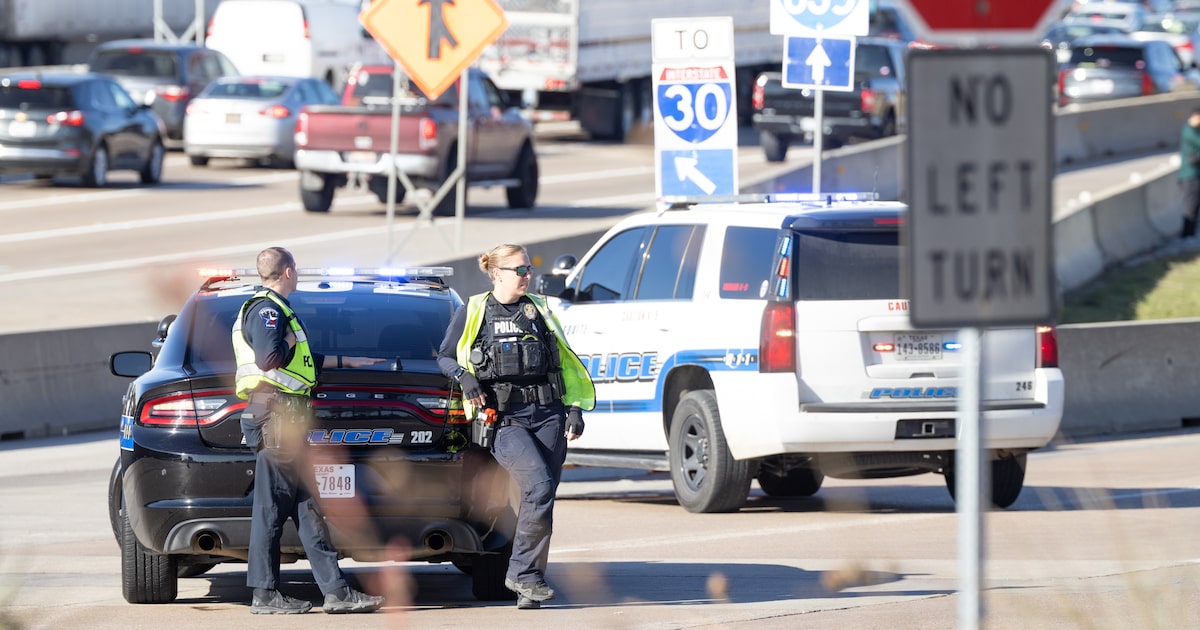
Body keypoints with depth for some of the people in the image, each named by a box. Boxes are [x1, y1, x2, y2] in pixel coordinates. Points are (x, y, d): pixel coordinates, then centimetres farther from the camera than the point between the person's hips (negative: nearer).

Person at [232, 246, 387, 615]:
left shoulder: (276, 310, 23)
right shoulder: (266, 311, -10)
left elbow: (301, 361, 33)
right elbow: (269, 358, -26)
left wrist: (346, 362, 39)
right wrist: (291, 343, -7)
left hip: (285, 418, 10)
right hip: (274, 414, -10)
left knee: (306, 505, 6)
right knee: (272, 506, -7)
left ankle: (336, 591, 3)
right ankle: (265, 594, -4)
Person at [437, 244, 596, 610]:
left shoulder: (538, 311, 16)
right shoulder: (473, 312, 6)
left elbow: (566, 364, 19)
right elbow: (445, 357, 12)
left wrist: (575, 409, 10)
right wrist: (464, 377, -9)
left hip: (548, 414, 4)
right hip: (504, 419, -4)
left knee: (541, 496, -3)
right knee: (539, 486, -23)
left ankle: (527, 586, 5)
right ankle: (521, 572, -11)